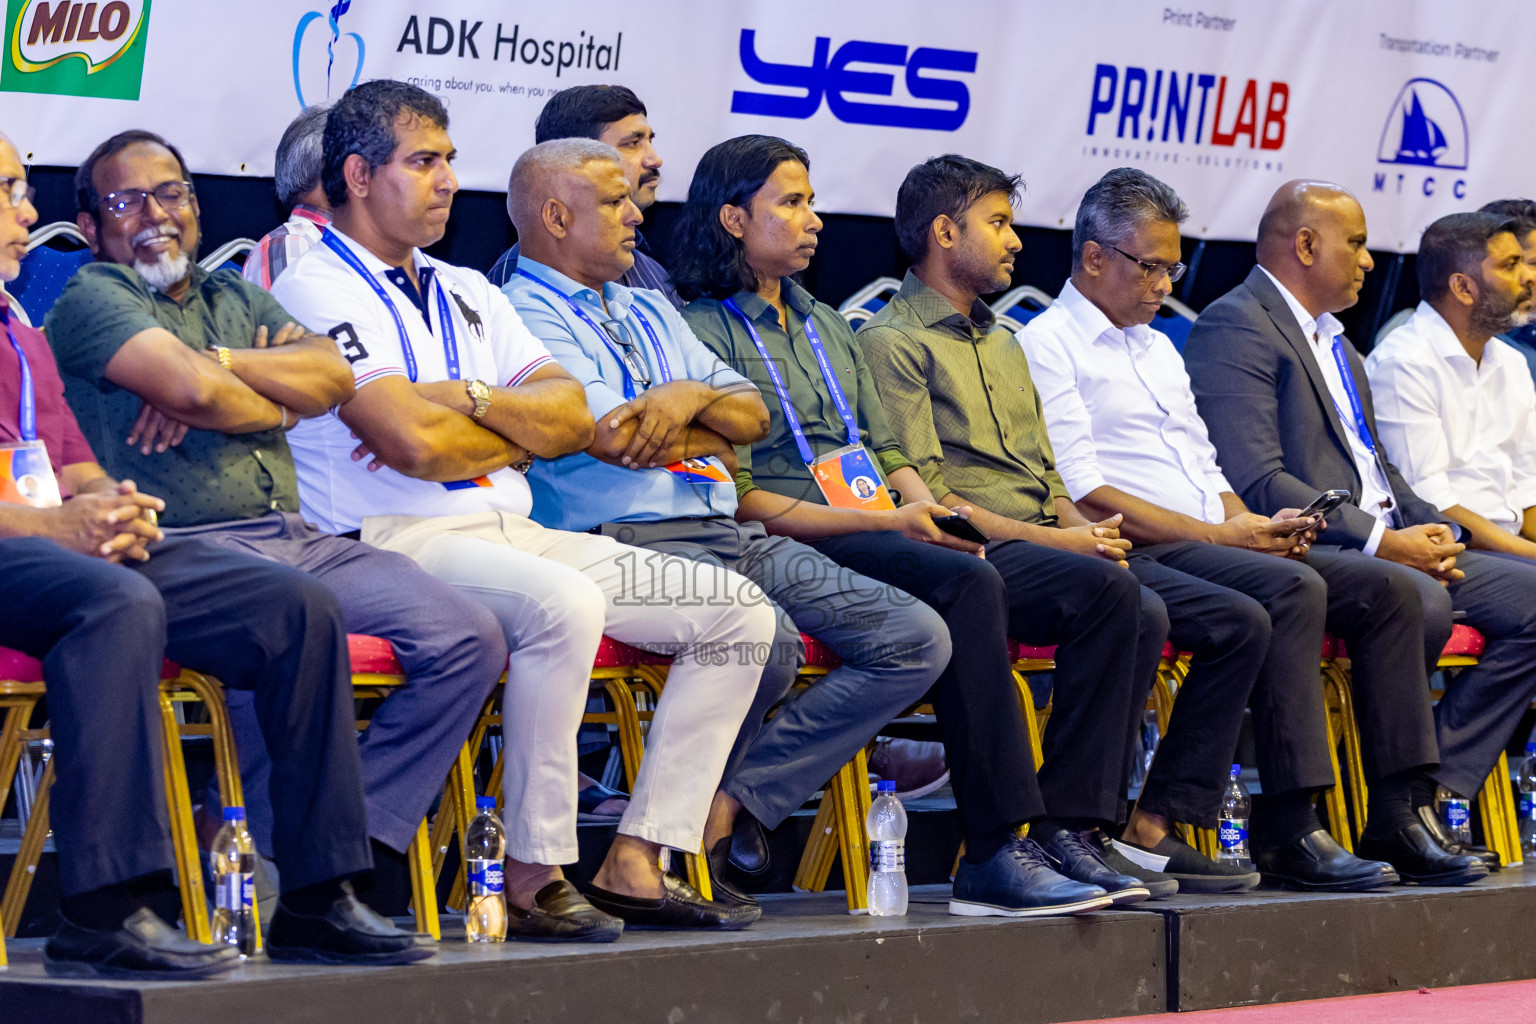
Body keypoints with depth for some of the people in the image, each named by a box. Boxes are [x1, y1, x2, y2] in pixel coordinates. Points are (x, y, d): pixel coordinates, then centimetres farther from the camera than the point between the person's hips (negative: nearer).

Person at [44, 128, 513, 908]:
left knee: (470, 636, -13)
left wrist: (221, 366, -6)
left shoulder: (236, 298, 27)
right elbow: (192, 390, -11)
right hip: (190, 548, -7)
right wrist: (276, 404, 8)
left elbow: (334, 376, 8)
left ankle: (359, 837, -16)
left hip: (298, 538, 7)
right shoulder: (91, 298, 6)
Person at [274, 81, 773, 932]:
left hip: (513, 532, 9)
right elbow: (414, 444, -16)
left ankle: (634, 862, -6)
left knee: (738, 612, -2)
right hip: (394, 541, -9)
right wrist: (521, 435, 2)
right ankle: (533, 880, -28)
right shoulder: (315, 292, -3)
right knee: (561, 606, -38)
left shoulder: (465, 294, 23)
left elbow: (572, 418, 11)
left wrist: (469, 400, -7)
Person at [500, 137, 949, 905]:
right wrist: (714, 436, 6)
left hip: (734, 537, 9)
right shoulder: (522, 317, -1)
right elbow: (614, 440, -13)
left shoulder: (650, 313, 27)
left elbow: (752, 416, 20)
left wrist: (696, 396, -4)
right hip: (629, 543, -9)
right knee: (765, 638, -37)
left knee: (918, 639, -5)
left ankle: (727, 810, -11)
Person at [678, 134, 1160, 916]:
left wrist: (931, 512, 1)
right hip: (800, 551, -8)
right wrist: (885, 523, -16)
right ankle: (994, 857, -39)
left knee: (1102, 587, -9)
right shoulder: (703, 331, 0)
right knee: (967, 584, -37)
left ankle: (1062, 832, -17)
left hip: (893, 539, 8)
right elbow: (737, 500, -9)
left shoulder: (825, 325, 26)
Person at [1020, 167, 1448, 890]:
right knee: (1291, 589, -32)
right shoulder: (1047, 346, -2)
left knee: (1383, 588, -9)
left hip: (1215, 546, 9)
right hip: (1135, 555, -9)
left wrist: (1251, 523, 3)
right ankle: (1286, 829, -31)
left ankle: (1401, 814, -13)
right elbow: (1084, 494, -12)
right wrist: (1222, 533, -15)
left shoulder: (1159, 348, 27)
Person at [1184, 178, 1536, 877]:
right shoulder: (1234, 327, -7)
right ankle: (1399, 815, -22)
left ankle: (1432, 790, -13)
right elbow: (1258, 483, -18)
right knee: (1417, 600, -36)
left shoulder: (1335, 342, 25)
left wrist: (1433, 530, 4)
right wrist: (1381, 540, -21)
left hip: (1388, 545, 10)